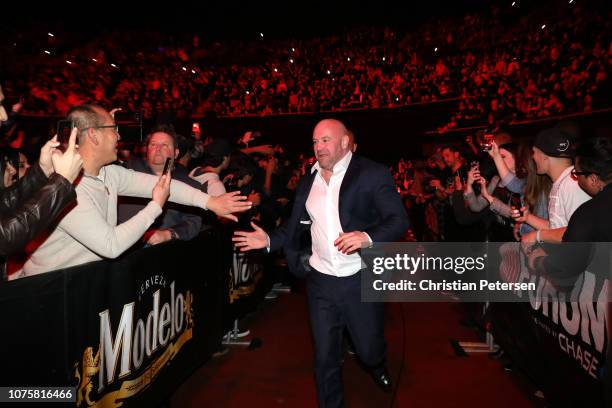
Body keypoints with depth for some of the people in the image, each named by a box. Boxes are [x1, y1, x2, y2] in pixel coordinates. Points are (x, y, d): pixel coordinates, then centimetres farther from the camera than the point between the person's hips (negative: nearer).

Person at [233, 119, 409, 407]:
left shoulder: (373, 173, -9)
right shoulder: (308, 181, 7)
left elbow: (399, 220, -15)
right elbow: (296, 226, 12)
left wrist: (368, 237, -32)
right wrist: (269, 240, -2)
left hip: (361, 280, -3)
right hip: (320, 281, 3)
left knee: (369, 350, 17)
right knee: (325, 357, 13)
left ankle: (378, 366, 54)